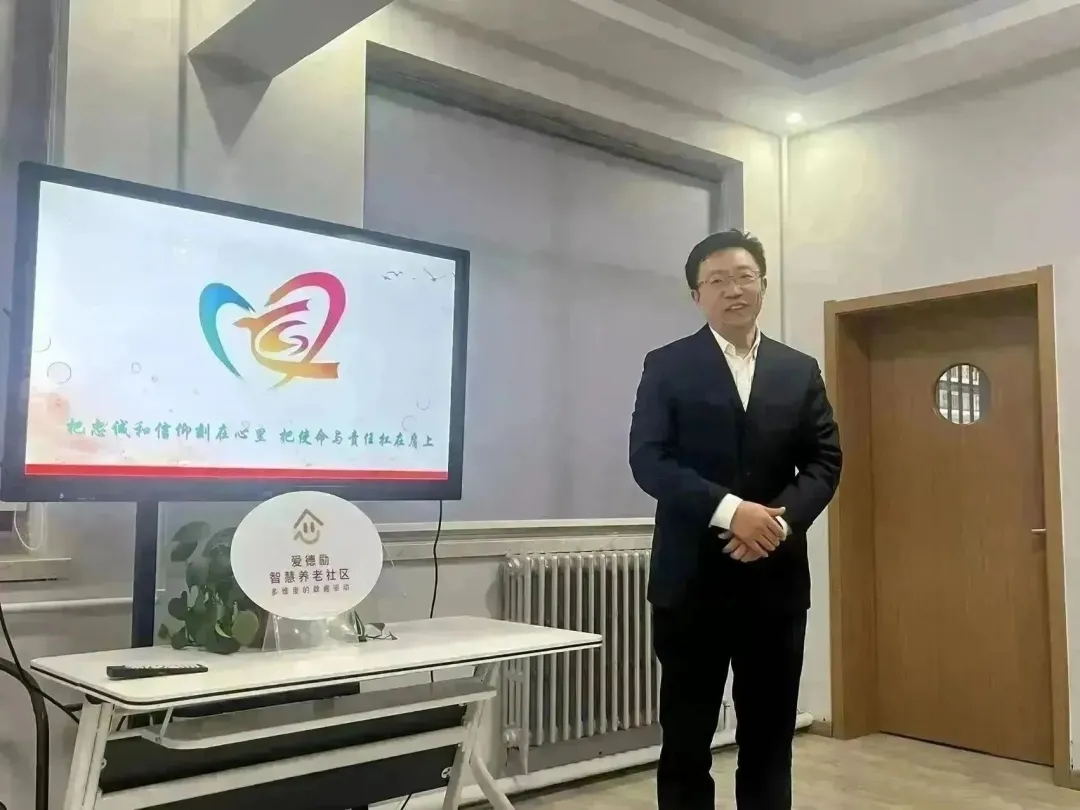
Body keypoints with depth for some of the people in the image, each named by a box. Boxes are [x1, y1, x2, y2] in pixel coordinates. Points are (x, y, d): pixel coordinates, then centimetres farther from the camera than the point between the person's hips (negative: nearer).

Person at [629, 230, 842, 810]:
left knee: (769, 737, 10)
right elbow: (648, 460, -9)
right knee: (686, 738, 7)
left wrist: (780, 521, -13)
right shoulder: (667, 367, 2)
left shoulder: (801, 371, 11)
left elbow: (825, 461, 5)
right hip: (692, 578, -2)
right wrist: (729, 509, -20)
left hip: (776, 578, 3)